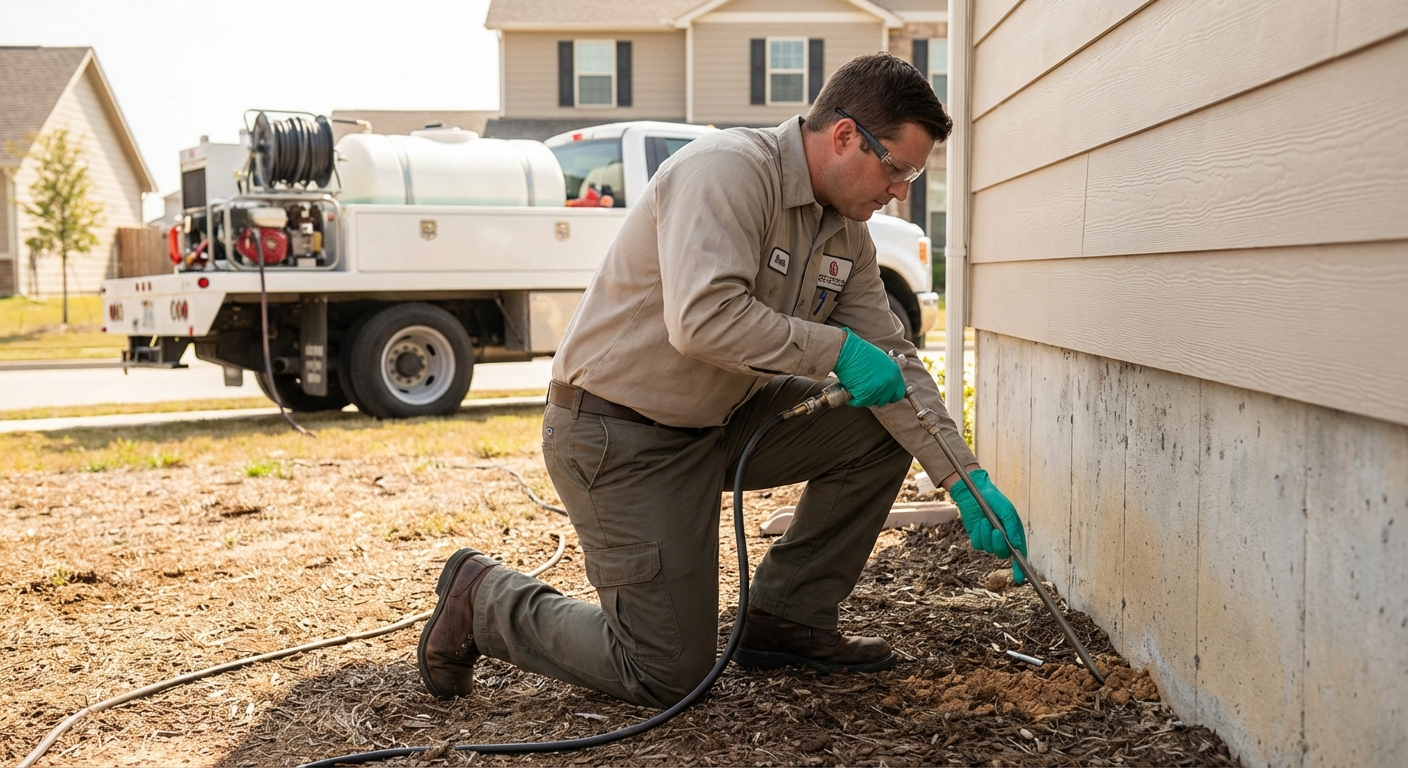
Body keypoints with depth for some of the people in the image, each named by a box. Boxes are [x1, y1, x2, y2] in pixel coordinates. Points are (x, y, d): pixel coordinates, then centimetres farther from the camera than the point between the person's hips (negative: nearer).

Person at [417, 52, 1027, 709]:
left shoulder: (847, 235, 5)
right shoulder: (728, 169, -22)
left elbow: (890, 367, 5)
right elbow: (704, 320, -36)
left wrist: (969, 481, -3)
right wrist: (835, 348, -26)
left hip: (720, 420, 9)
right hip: (617, 436, -9)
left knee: (883, 428, -1)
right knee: (669, 675, -6)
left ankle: (785, 617, 11)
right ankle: (482, 598, 15)